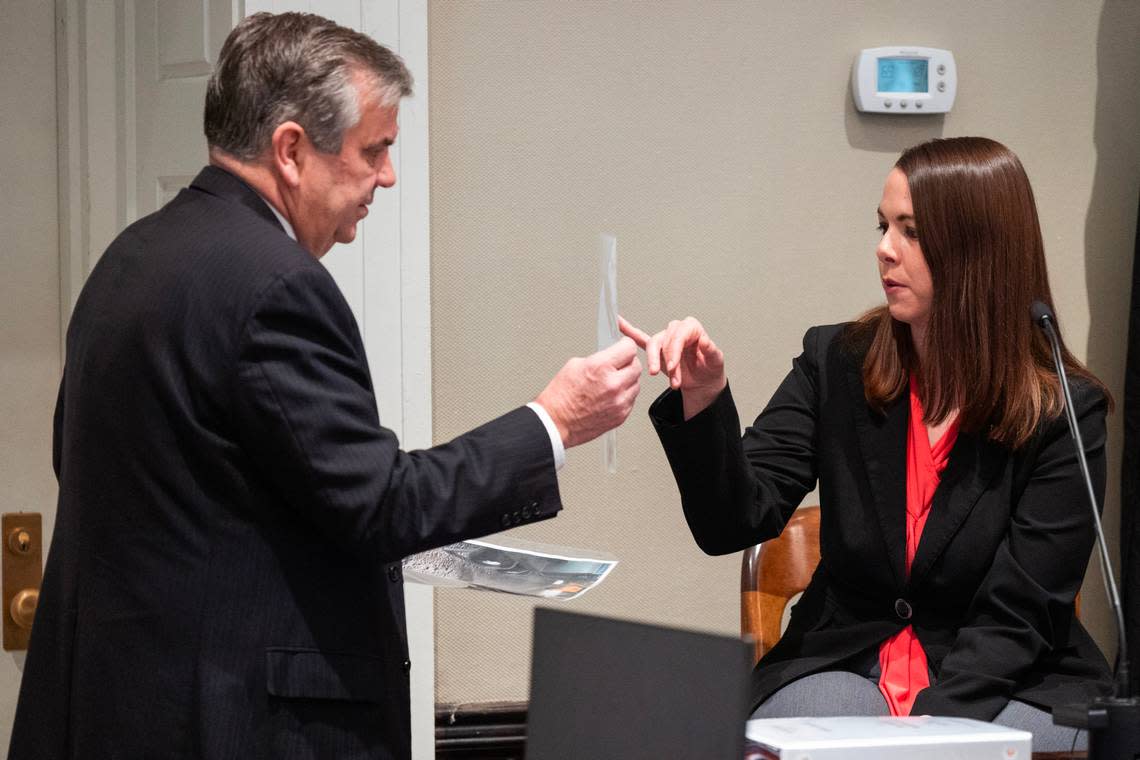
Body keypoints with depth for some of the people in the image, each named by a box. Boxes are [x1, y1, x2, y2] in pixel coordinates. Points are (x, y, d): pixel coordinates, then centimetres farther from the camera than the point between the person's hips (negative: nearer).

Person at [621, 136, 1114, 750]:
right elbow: (734, 524, -6)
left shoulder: (1066, 412, -5)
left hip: (998, 686, -1)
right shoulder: (836, 362, 3)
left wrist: (933, 719, -23)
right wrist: (703, 400, -23)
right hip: (842, 663, 1)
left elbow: (1016, 615, -8)